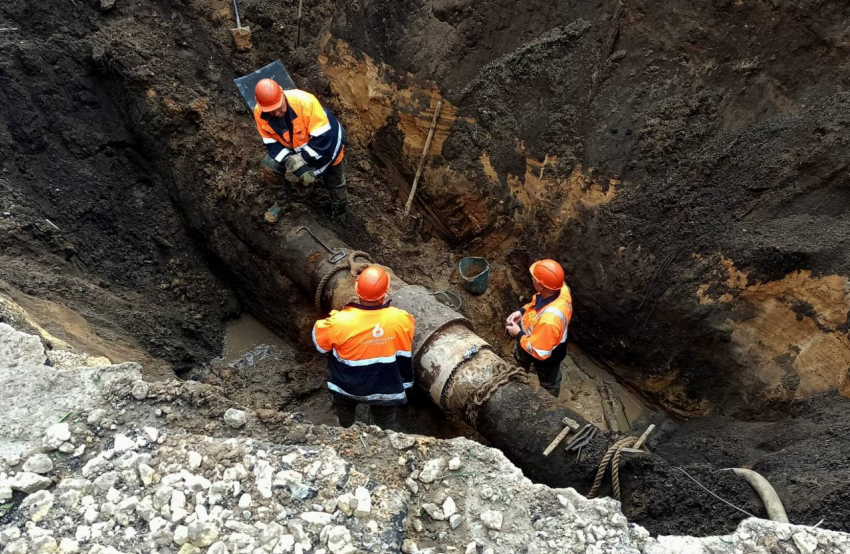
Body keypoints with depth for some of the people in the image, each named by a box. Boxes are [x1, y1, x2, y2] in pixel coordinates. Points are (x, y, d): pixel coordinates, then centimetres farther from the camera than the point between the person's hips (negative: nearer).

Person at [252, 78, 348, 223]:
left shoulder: (305, 102, -42)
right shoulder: (260, 113, -26)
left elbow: (323, 138, -37)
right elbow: (272, 144, -17)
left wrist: (301, 158, -37)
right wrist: (290, 162, -32)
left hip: (327, 144, -3)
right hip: (293, 146, 4)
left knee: (335, 183, 13)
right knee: (270, 166, -14)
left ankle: (340, 215, 42)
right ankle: (280, 203, 11)